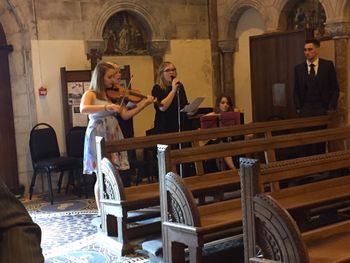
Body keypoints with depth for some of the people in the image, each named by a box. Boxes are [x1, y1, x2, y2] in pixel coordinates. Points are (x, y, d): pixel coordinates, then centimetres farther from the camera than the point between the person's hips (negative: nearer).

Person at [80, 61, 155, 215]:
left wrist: (145, 104, -2)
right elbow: (83, 109, -24)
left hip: (114, 135, 5)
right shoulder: (91, 94, -3)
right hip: (98, 136, -5)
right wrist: (106, 106, -35)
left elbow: (125, 115, 6)